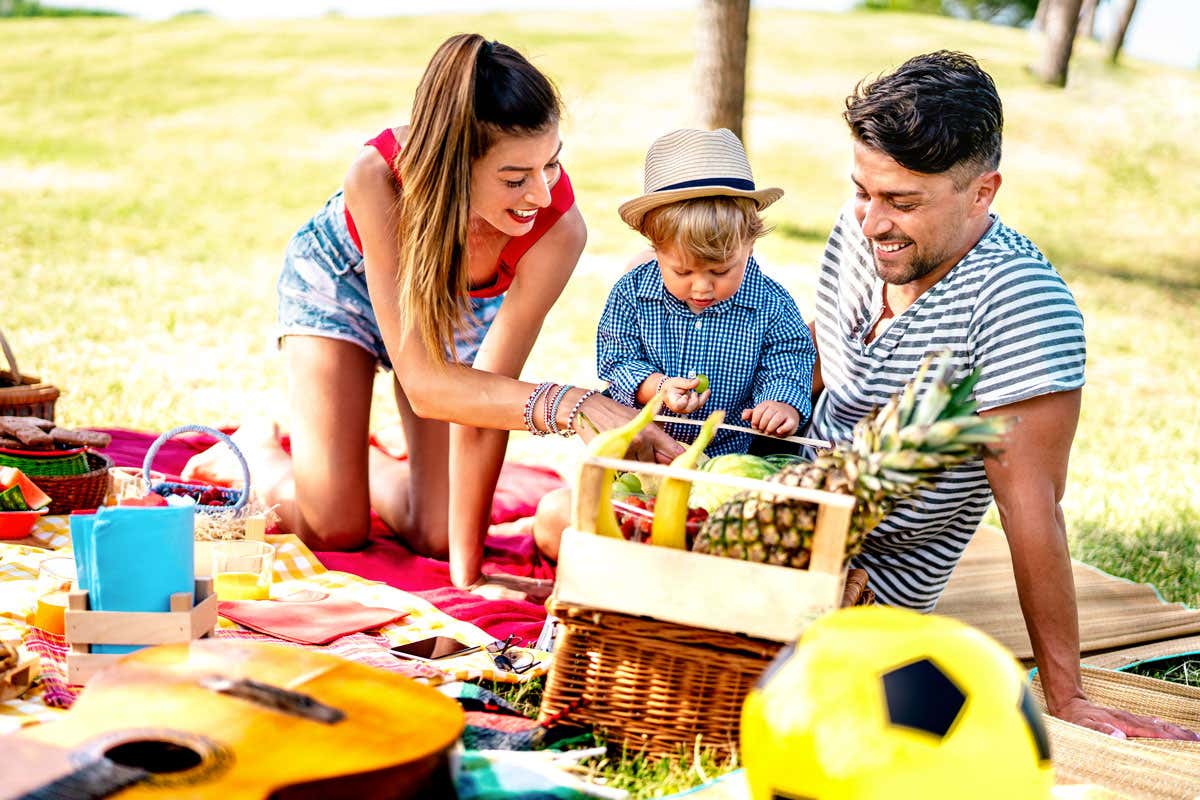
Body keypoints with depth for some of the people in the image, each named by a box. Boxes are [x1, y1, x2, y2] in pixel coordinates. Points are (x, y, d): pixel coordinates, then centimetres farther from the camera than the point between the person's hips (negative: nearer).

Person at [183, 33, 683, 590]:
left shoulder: (557, 226, -40)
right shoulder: (378, 176, -43)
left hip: (464, 309, 2)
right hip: (342, 280, -2)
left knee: (434, 538, -2)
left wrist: (466, 565, -31)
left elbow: (487, 392, -33)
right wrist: (571, 405, -57)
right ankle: (259, 450, 28)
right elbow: (423, 383, -44)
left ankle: (369, 468, 31)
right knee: (334, 532, -5)